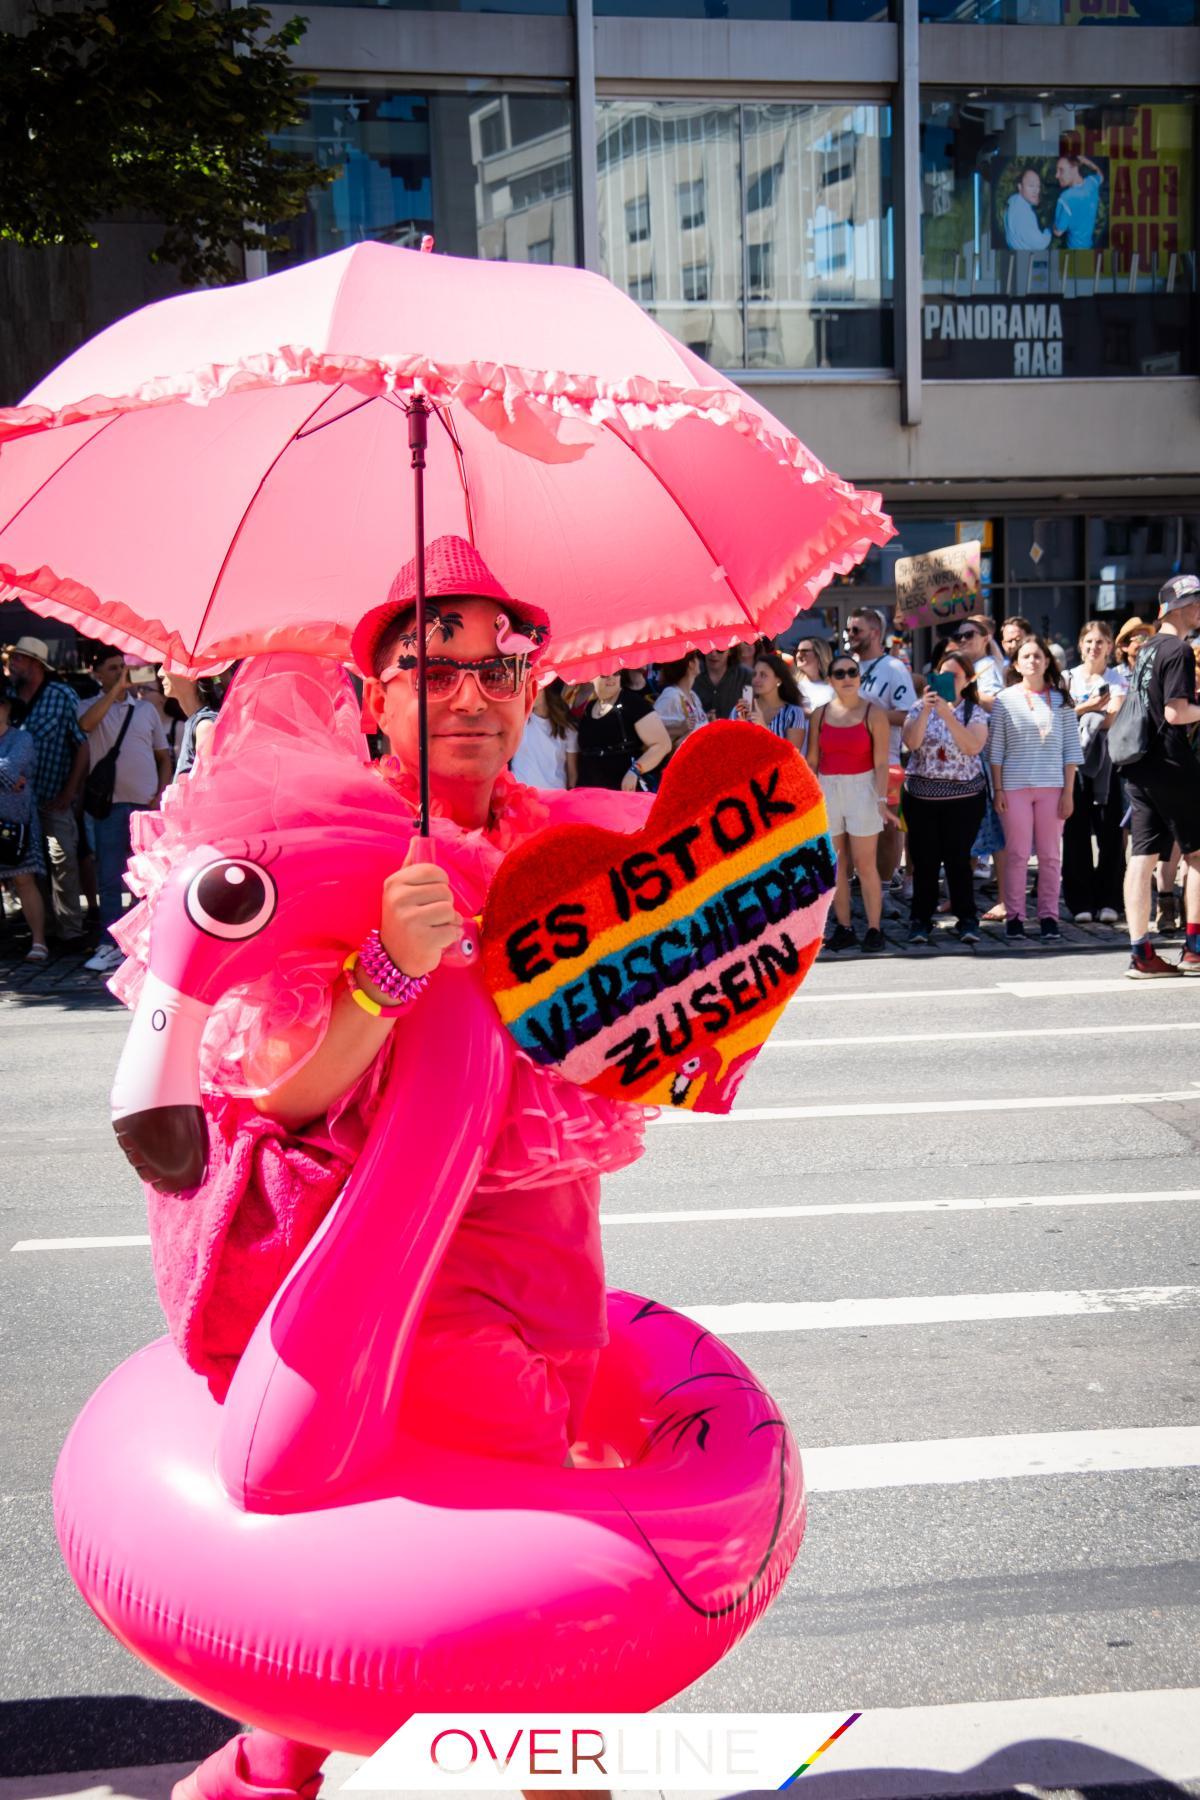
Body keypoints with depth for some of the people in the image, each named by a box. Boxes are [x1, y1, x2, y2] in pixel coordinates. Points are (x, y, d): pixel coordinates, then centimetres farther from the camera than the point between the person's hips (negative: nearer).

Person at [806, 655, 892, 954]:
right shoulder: (820, 715, 7)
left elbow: (881, 762, -6)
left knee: (865, 865, -4)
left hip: (862, 789, -3)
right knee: (835, 866, 5)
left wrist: (882, 798, -15)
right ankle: (844, 928, 12)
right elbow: (811, 761, 9)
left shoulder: (873, 714, -2)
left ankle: (873, 930, 2)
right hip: (827, 792, 3)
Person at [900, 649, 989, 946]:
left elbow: (973, 746, -16)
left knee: (959, 858, -2)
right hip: (921, 795, 1)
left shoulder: (975, 712, 2)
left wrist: (947, 714, -22)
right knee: (924, 859, 2)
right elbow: (911, 743, -9)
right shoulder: (920, 707, 6)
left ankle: (967, 919, 8)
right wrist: (925, 710, -20)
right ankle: (921, 919, 10)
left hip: (963, 796, -1)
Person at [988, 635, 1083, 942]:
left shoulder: (1060, 700, 7)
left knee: (1051, 856, 3)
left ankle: (1048, 916, 10)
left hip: (1052, 787, 1)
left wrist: (1068, 791, 0)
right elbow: (995, 750, 3)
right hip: (1014, 787, -1)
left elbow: (1071, 749, 6)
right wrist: (998, 789, -3)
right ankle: (1014, 916, 8)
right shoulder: (1005, 700, 4)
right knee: (1017, 854, 1)